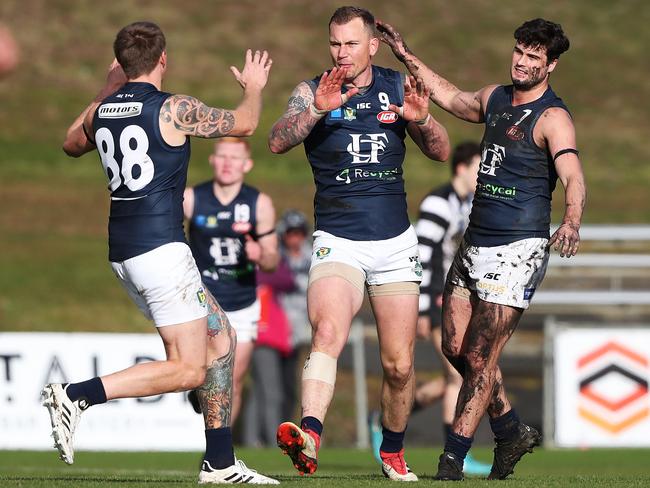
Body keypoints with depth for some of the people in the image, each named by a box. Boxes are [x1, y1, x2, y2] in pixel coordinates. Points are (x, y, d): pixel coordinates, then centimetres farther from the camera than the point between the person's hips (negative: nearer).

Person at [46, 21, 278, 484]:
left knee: (220, 338, 16)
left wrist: (107, 91, 35)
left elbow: (72, 144, 32)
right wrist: (254, 87, 26)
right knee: (188, 370, -7)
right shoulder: (173, 109, -10)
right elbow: (244, 123, 5)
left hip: (123, 254, 8)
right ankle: (77, 395, -17)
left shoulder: (103, 112, 8)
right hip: (160, 249, -8)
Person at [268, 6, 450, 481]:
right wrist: (317, 110, -32)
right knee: (328, 331, -30)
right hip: (337, 242, -3)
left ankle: (393, 451, 27)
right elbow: (278, 142, -16)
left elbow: (441, 151, 4)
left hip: (396, 243, 3)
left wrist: (422, 120, -17)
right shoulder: (312, 91, -1)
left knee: (399, 365, 5)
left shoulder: (399, 87, 6)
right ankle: (309, 435, -45)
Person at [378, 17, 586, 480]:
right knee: (457, 347, 11)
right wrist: (406, 56, 33)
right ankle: (513, 431, 27)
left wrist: (571, 222, -46)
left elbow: (573, 177, -27)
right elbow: (453, 98, 33)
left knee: (480, 357, -8)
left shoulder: (552, 118, -12)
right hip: (474, 245, 8)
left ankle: (453, 459, -4)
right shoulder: (496, 98, 12)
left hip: (517, 250, -8)